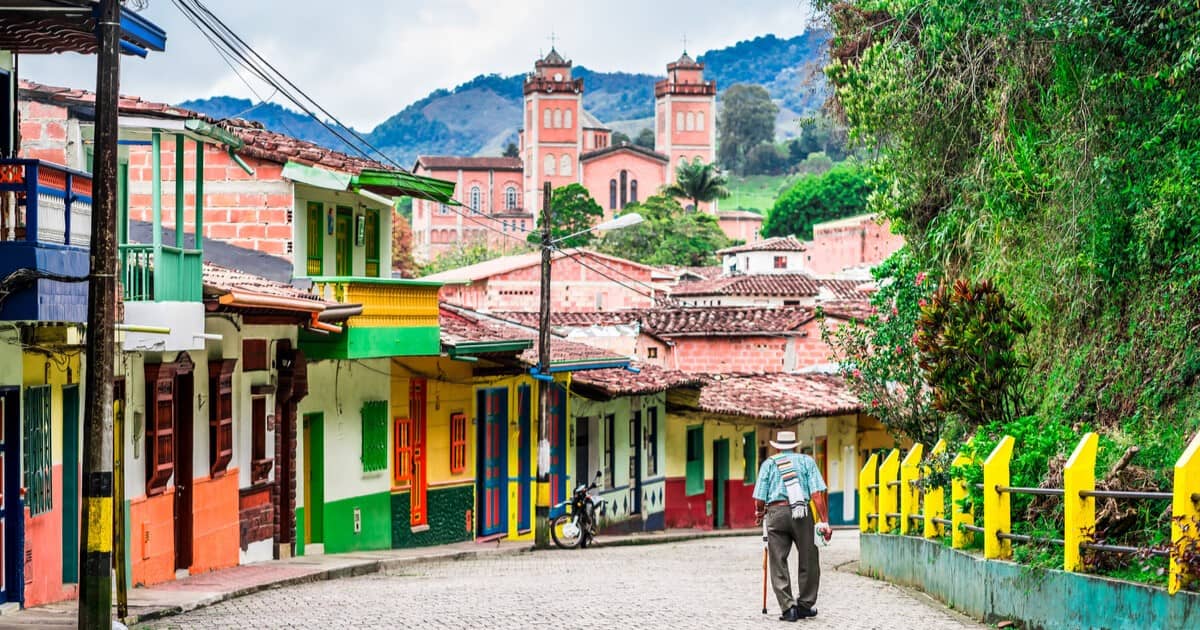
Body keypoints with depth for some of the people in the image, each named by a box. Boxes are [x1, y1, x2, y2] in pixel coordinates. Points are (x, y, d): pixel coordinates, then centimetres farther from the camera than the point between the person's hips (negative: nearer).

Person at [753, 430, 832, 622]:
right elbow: (817, 493, 0)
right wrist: (824, 521, -2)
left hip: (776, 512, 0)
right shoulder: (806, 461, 13)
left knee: (778, 563, 5)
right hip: (802, 513, 0)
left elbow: (759, 498, 7)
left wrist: (759, 513, 28)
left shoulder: (769, 463, 14)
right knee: (808, 561, 12)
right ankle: (805, 605, 15)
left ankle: (788, 607, -2)